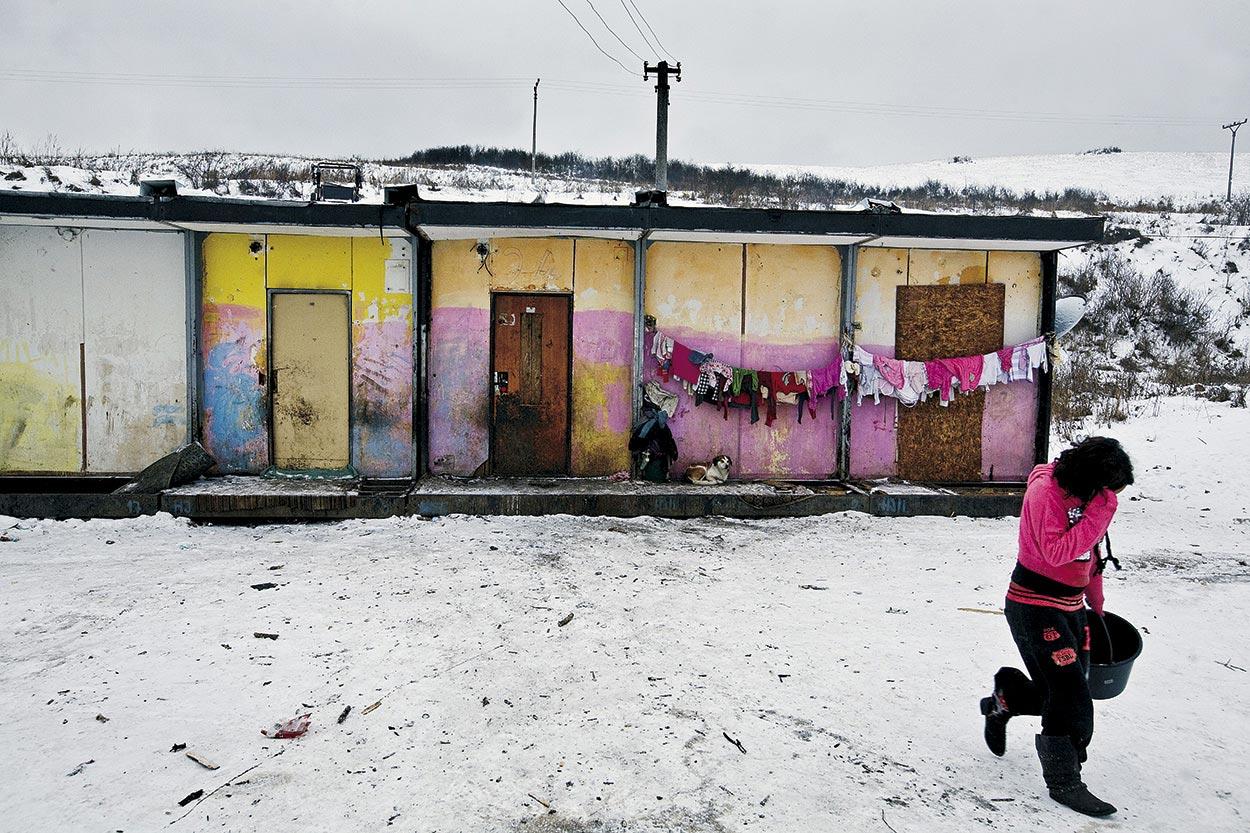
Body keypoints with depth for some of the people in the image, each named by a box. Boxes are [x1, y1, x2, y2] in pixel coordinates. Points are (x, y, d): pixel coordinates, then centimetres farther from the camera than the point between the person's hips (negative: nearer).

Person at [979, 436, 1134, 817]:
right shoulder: (1045, 490, -20)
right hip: (1035, 605, -8)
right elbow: (1056, 553, -28)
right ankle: (1064, 782, 6)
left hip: (1071, 605, 8)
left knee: (1062, 690, 10)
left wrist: (1096, 603, 24)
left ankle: (1003, 701, 36)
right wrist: (1099, 515, -29)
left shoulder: (1087, 494, 4)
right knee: (1069, 692, -8)